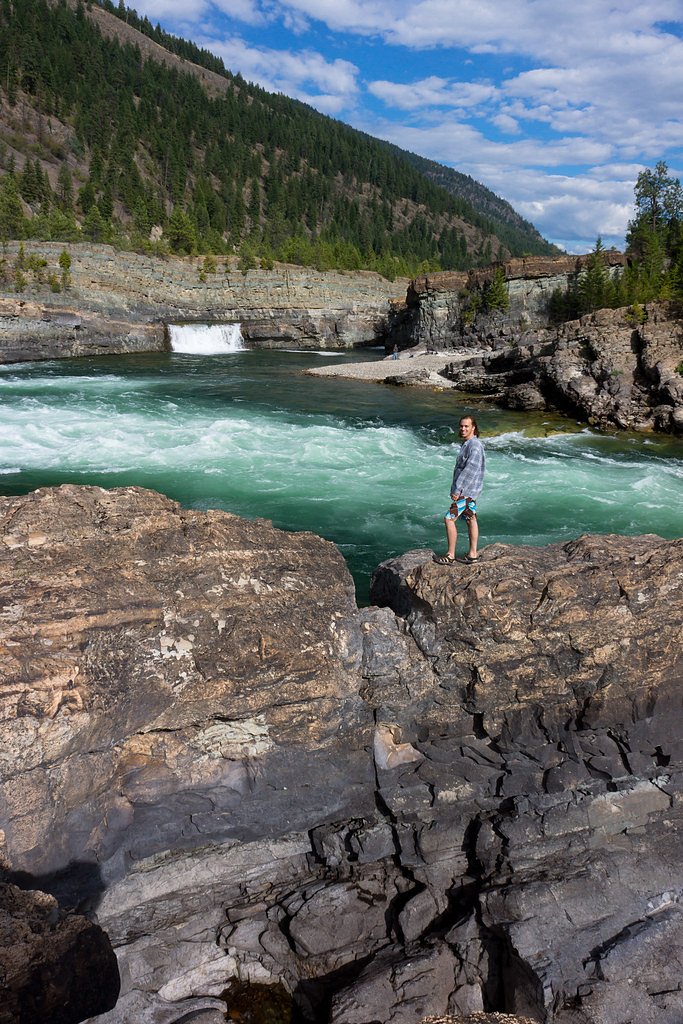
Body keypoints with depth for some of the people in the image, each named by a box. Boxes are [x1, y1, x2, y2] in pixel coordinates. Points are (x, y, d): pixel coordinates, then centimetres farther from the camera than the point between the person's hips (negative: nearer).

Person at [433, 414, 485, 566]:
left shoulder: (474, 446, -19)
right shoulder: (467, 444, 13)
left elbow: (470, 469, -27)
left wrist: (457, 490, -26)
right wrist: (457, 488, 17)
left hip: (465, 491, -10)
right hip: (468, 490, 10)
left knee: (449, 519, -8)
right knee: (471, 519, 13)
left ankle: (450, 556, -3)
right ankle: (472, 554, 21)